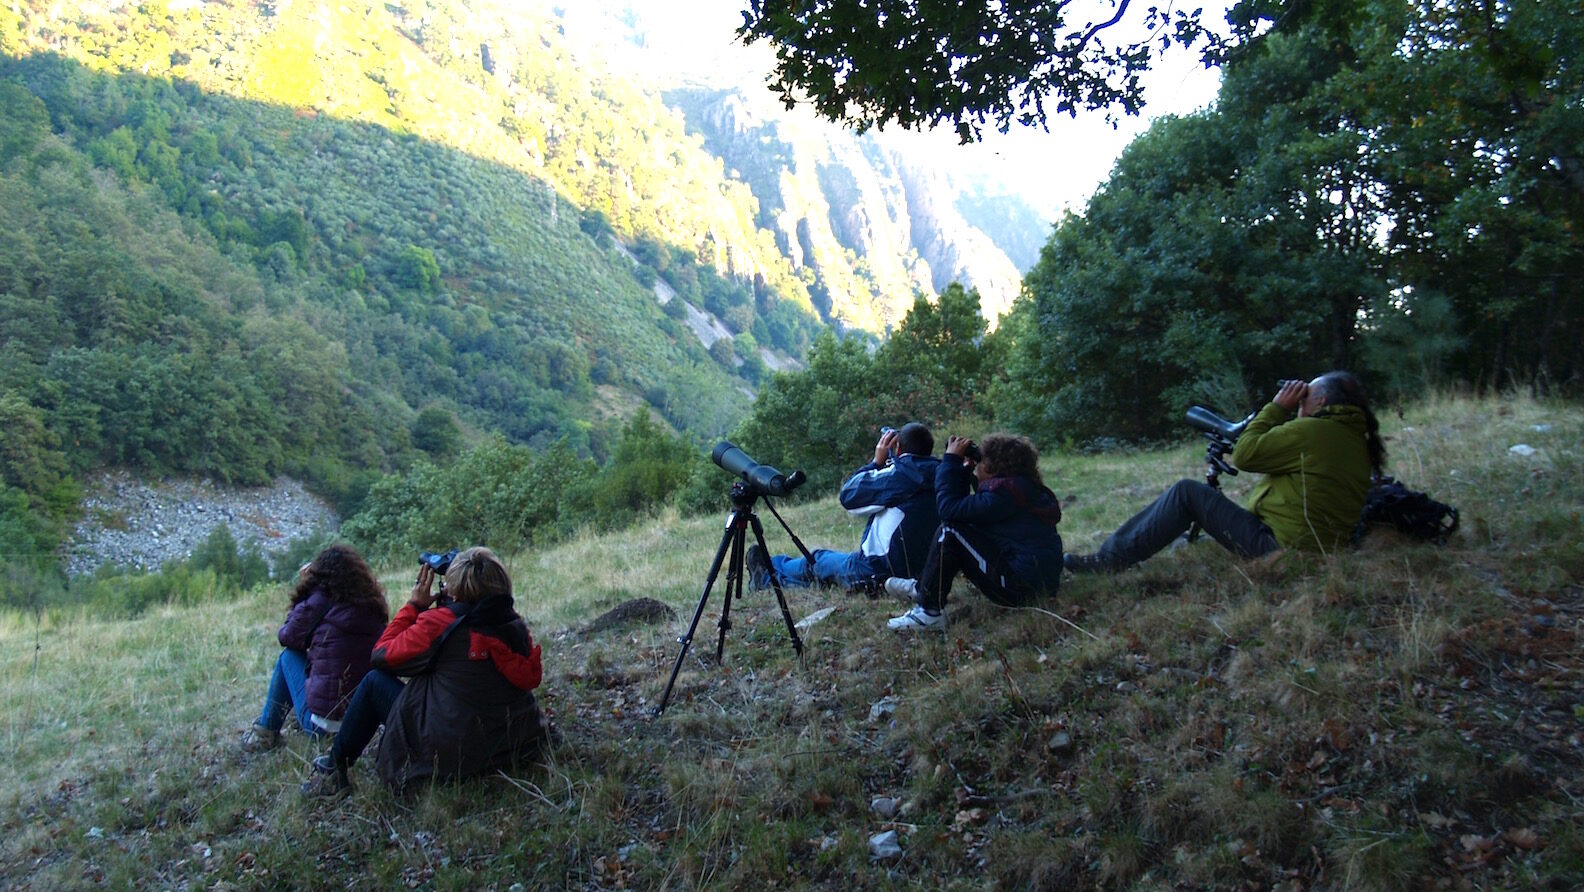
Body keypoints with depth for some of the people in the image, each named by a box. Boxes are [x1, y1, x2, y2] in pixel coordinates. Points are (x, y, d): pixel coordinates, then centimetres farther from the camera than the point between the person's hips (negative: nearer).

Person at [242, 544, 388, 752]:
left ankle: (266, 733, 25)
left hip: (323, 721, -5)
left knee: (288, 656, 16)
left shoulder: (320, 602, -9)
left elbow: (286, 636, 7)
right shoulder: (373, 606, 3)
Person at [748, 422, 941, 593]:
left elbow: (849, 496, -9)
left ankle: (768, 577, 40)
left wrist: (876, 462, -1)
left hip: (880, 573, -7)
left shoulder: (899, 475, -19)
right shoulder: (935, 474, 1)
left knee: (818, 560, 18)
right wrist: (883, 465, 8)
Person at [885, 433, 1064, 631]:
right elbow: (968, 507, 20)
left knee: (950, 533, -12)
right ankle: (921, 587, 21)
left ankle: (929, 612, -11)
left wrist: (951, 459, -9)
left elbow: (949, 507, -19)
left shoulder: (1004, 494, -19)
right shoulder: (1023, 487, 12)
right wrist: (966, 471, 12)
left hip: (1021, 590, -11)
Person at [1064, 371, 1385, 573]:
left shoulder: (1310, 431, -15)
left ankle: (1109, 560, -3)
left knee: (1187, 493, -5)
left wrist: (1277, 407, -1)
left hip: (1280, 544, -10)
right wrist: (1284, 414, 16)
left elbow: (1244, 454, -10)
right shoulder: (1357, 440, 13)